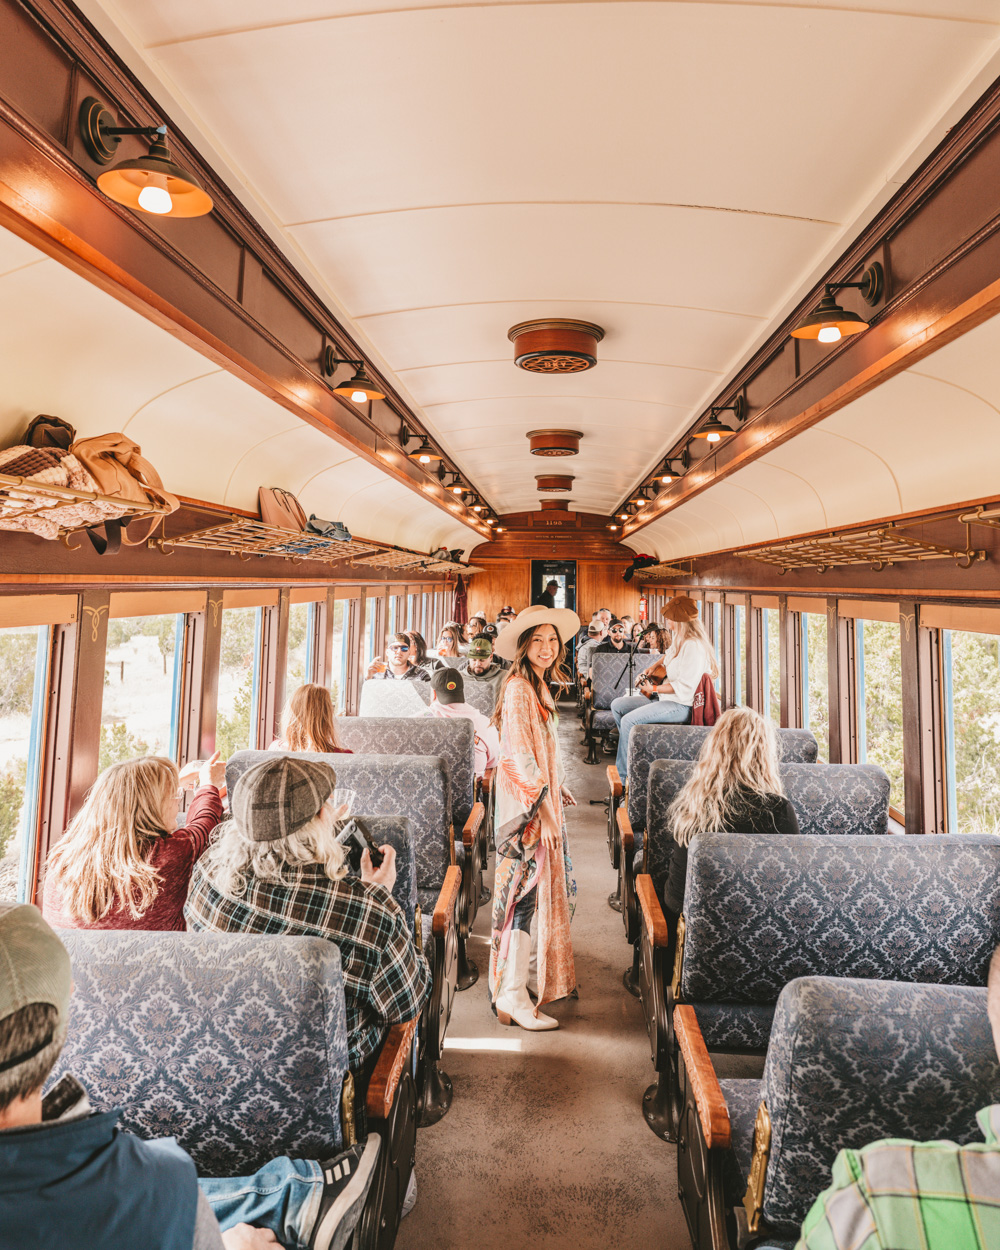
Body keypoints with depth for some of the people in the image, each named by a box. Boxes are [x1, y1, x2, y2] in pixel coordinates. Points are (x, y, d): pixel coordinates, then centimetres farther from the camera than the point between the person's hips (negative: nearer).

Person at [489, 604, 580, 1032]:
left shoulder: (539, 687, 13)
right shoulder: (519, 688, -17)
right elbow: (519, 755, -22)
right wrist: (544, 806, -22)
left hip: (543, 800, 10)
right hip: (527, 806, -10)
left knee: (553, 886, 19)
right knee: (526, 894, -5)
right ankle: (513, 996, 4)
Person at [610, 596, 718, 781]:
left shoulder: (694, 646, -21)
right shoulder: (680, 640, 11)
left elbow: (684, 687, -25)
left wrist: (654, 688, -16)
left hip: (681, 705, -11)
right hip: (664, 698, 11)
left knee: (629, 720, -24)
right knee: (617, 706, 6)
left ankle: (625, 778, -15)